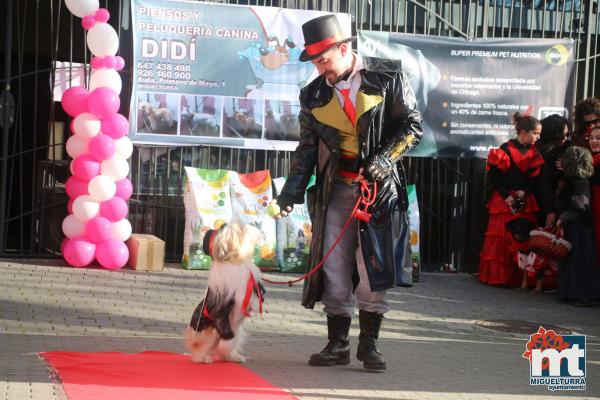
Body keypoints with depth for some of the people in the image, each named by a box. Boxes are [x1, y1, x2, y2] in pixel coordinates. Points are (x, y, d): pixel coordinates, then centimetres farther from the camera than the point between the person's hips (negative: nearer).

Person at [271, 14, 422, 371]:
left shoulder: (388, 77, -3)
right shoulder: (314, 95, 8)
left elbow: (413, 126, 0)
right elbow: (308, 148, 12)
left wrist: (386, 157, -15)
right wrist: (292, 191, 2)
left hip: (380, 187, -3)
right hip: (336, 191, 3)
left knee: (373, 267, -4)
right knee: (334, 268, 2)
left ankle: (369, 344, 7)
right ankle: (338, 345, 11)